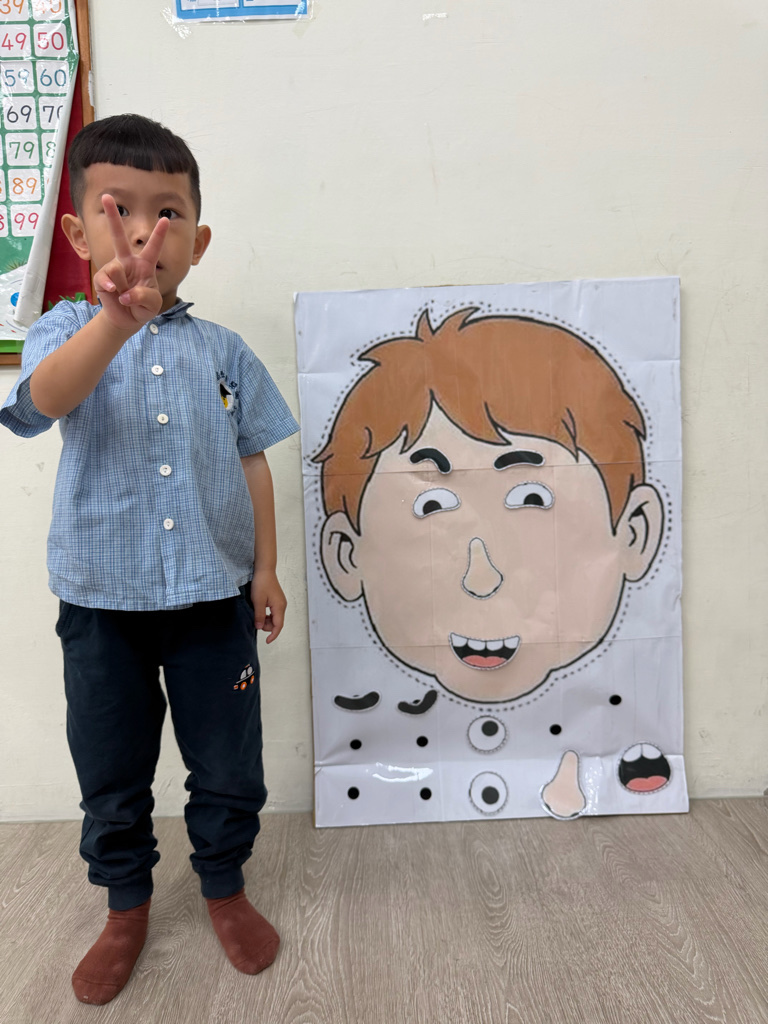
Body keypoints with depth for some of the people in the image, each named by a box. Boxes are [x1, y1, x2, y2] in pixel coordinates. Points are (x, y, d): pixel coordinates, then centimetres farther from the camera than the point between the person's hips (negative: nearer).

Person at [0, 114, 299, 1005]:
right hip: (101, 602, -1)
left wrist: (265, 567, 3)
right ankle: (126, 906, 40)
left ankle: (224, 887, 40)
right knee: (111, 775, 16)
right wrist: (115, 321, -47)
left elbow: (252, 461, 6)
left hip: (213, 595, 2)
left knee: (228, 765, 14)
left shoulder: (222, 351, 2)